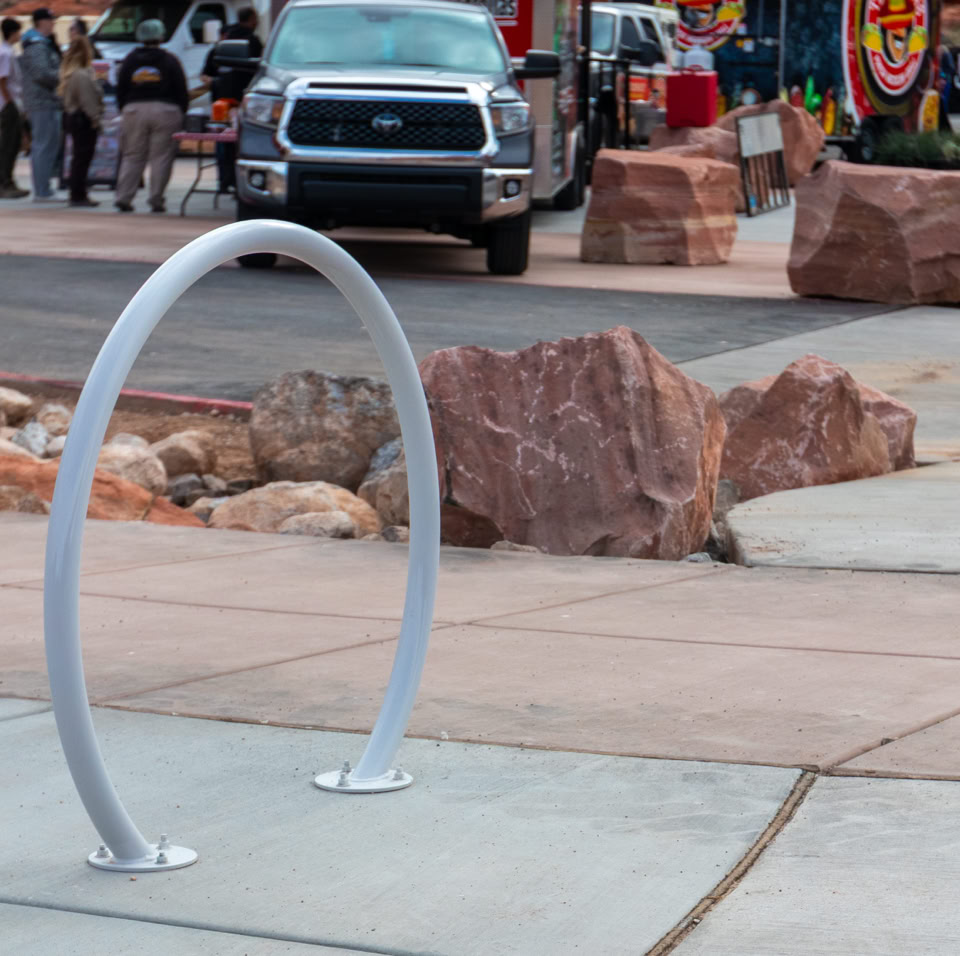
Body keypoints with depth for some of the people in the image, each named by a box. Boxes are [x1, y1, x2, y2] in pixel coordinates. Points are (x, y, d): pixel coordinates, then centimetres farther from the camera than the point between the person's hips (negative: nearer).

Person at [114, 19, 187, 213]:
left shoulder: (130, 60, 10)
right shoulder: (169, 61, 2)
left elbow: (120, 89, 11)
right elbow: (181, 90, 1)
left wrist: (123, 110, 17)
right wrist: (181, 113, 8)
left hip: (134, 110, 3)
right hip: (165, 110, -3)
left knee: (132, 157, 7)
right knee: (161, 157, 0)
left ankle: (123, 198, -2)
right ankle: (156, 201, -5)